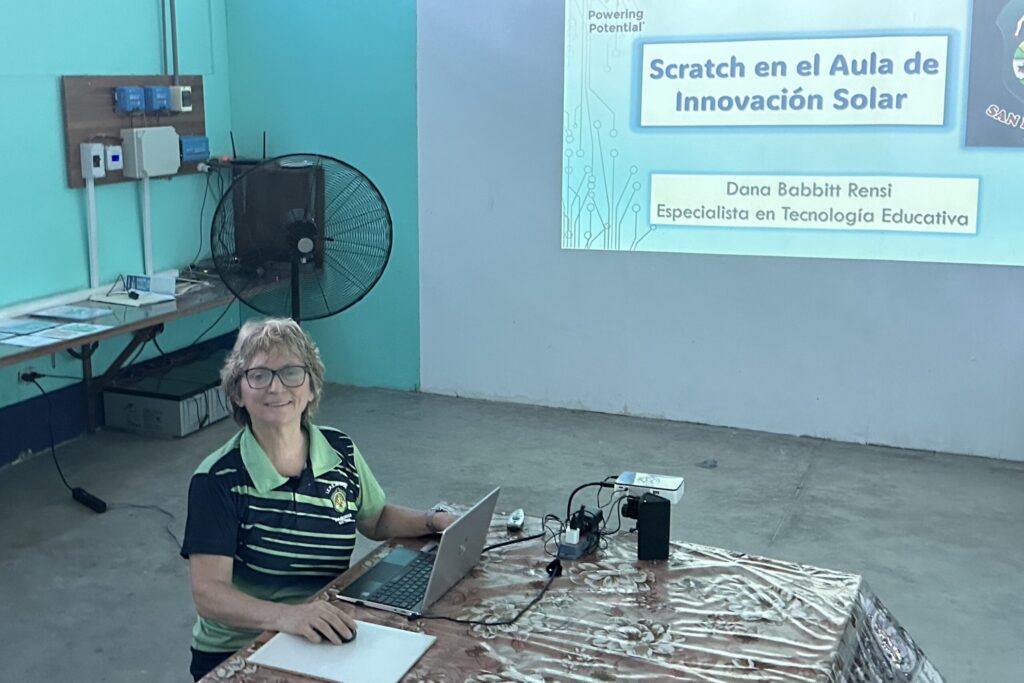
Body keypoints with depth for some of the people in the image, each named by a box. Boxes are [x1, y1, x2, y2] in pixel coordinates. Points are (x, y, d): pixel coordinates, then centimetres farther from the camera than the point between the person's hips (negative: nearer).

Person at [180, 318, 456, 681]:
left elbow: (377, 520, 19)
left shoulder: (341, 453, 0)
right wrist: (286, 615, -37)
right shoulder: (217, 480, -12)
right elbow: (207, 594, -20)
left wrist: (434, 521, 0)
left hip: (327, 640, 5)